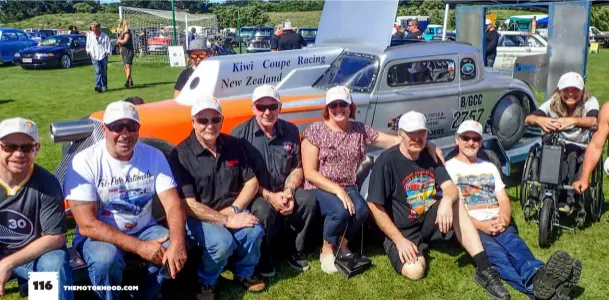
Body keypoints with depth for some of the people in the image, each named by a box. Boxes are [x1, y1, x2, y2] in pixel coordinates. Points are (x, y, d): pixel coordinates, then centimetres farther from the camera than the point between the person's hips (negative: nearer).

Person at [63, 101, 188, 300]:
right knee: (106, 258, -35)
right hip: (99, 236, -3)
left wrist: (177, 241, -34)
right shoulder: (85, 162, -17)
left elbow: (173, 205, -13)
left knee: (175, 250, -24)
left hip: (143, 230, 3)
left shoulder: (154, 156, -7)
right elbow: (87, 224, -22)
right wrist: (138, 246, -30)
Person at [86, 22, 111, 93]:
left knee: (104, 72, 5)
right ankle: (98, 86, -21)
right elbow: (87, 46, 18)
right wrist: (89, 51, 3)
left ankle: (104, 86, 18)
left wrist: (107, 52, -4)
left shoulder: (105, 36, 3)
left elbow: (108, 45, 8)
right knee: (98, 71, -13)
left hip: (103, 56, 0)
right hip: (94, 57, 0)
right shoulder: (89, 36, 8)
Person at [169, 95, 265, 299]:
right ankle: (206, 282, 1)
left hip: (231, 211, 4)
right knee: (221, 242, -32)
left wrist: (234, 210, -12)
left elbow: (252, 182, 5)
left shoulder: (234, 145, 1)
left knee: (254, 231, -24)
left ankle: (244, 272, 8)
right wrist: (226, 221, -23)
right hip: (197, 217, -4)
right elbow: (188, 204, -18)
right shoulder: (181, 154, -14)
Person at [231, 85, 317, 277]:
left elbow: (297, 168, 10)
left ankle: (292, 250, 1)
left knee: (309, 199, -21)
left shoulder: (290, 131, 4)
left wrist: (289, 191, -10)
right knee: (263, 210, -35)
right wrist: (269, 196, -20)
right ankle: (262, 260, -6)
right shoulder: (240, 133, -10)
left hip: (283, 193, 4)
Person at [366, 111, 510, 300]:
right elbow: (375, 207, -18)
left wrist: (446, 201, -34)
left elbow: (451, 187, -9)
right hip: (400, 230, -4)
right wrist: (399, 239, -21)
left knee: (456, 203, -23)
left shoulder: (430, 155, 1)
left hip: (429, 221, 5)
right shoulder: (387, 161, -18)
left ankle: (484, 270, -23)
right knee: (415, 271, -28)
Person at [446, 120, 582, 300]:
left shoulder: (489, 167, 25)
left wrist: (504, 219, -9)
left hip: (497, 224, 5)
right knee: (494, 251, -36)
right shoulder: (449, 168, 8)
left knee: (514, 243, -31)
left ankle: (539, 277, -64)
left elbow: (503, 199, 15)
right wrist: (481, 225, -17)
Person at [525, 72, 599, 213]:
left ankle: (568, 199, -26)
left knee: (571, 155, -35)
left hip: (580, 148, -1)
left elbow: (593, 120, -32)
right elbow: (528, 118, -19)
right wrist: (539, 119, -44)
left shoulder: (590, 101, -8)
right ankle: (535, 195, -19)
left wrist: (573, 120, -53)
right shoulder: (553, 103, -4)